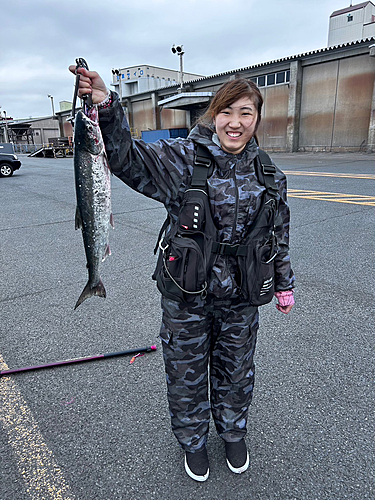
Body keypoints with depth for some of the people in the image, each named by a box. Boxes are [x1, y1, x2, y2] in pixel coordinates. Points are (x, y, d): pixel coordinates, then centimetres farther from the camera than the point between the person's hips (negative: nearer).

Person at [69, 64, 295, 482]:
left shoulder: (267, 173, 0)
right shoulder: (182, 158, -12)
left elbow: (278, 233, 8)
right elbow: (128, 157, -22)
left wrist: (283, 284, 13)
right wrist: (106, 106, -38)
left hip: (240, 295, 3)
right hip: (186, 295, -2)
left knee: (236, 370, 22)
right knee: (186, 373, 17)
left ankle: (233, 433, 53)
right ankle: (192, 440, 47)